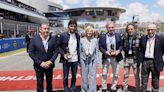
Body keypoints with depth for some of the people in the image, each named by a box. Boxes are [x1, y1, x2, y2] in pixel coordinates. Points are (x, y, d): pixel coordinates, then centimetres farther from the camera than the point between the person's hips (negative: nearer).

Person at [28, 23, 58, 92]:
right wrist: (40, 63, -14)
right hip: (39, 66, -2)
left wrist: (50, 61, -13)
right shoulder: (34, 39, -8)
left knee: (49, 82, 16)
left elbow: (56, 51, 0)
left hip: (49, 65, 2)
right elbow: (31, 53, -8)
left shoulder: (53, 39, -3)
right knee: (39, 83, 10)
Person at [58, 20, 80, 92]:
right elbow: (59, 46, -3)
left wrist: (79, 58, 4)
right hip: (66, 60, -3)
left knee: (74, 76, 14)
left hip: (75, 60, 3)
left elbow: (79, 47, 10)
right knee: (65, 77, 7)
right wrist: (63, 54, -15)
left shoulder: (78, 36, 5)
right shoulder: (63, 35, -6)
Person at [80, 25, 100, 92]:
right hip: (84, 59, 0)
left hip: (92, 59, 0)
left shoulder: (95, 40, 1)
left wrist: (97, 61, 2)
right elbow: (80, 51, 3)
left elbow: (97, 51, 4)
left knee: (92, 76, 2)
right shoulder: (82, 40, -1)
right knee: (84, 76, 10)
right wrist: (79, 62, 2)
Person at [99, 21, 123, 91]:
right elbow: (100, 46, -2)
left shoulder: (118, 36, 3)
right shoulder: (102, 36, 1)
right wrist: (105, 52, -17)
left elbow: (121, 45, 4)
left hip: (115, 57, 1)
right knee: (104, 74, 7)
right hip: (106, 57, -1)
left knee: (116, 74, 10)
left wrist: (118, 51, -15)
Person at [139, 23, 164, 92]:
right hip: (145, 61, 2)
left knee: (155, 81, 10)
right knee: (144, 81, 12)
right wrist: (142, 56, 8)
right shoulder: (143, 38, 3)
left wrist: (158, 56, 3)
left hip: (155, 62, -2)